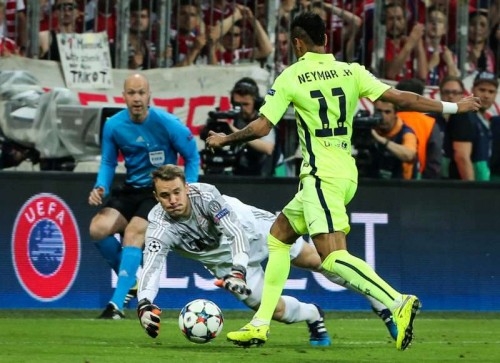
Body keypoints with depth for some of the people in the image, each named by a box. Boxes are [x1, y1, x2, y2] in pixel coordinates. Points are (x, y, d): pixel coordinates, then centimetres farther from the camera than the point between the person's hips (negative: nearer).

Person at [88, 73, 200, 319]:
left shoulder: (167, 124, -14)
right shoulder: (113, 126, -3)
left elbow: (192, 157, -2)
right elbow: (108, 163, 9)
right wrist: (101, 187, -11)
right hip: (131, 190, 5)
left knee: (133, 234, -27)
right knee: (98, 228, -18)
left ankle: (117, 304, -28)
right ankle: (131, 280, 7)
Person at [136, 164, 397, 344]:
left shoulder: (205, 195, -34)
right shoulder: (159, 228, -29)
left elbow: (236, 232, -39)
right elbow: (151, 266, -38)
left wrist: (238, 271, -54)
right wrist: (144, 306, -56)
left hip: (252, 229, -2)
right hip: (226, 260, 2)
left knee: (316, 260, 4)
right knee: (276, 310, -5)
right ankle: (314, 317, 31)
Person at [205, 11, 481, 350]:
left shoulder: (291, 77, -6)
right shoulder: (351, 71, 6)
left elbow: (260, 127, -5)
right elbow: (399, 97, 1)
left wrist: (224, 139, 13)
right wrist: (453, 107, 8)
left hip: (322, 176, -8)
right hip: (346, 173, 8)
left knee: (333, 257, -18)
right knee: (278, 236, 19)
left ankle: (398, 303, -36)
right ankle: (260, 325, 19)